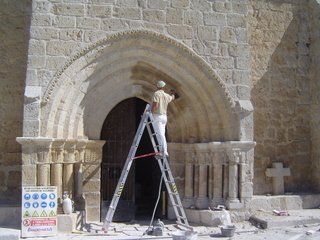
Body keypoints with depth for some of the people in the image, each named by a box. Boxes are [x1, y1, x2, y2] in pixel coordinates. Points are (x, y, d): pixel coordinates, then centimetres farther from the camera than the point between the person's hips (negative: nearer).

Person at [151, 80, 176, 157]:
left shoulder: (156, 94, -8)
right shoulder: (167, 95, 14)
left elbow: (155, 105, -19)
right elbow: (172, 98, 38)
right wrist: (173, 94, 59)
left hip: (157, 116, -7)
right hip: (164, 116, 7)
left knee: (160, 134, -12)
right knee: (162, 134, 11)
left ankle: (164, 151, -19)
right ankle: (165, 151, 11)